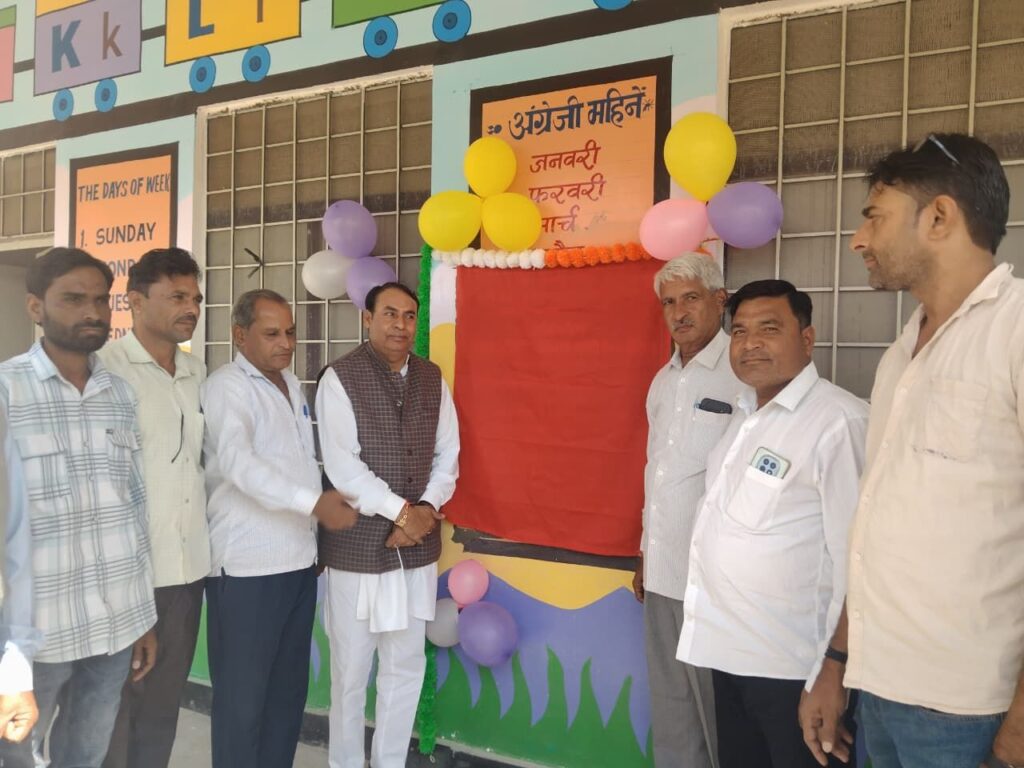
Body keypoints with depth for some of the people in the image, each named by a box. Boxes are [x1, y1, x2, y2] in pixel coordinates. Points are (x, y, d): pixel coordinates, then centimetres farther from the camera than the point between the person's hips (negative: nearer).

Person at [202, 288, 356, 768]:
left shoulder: (292, 385, 13)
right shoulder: (226, 387, -11)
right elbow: (238, 462, -27)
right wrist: (313, 503, -33)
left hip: (299, 558, 8)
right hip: (247, 566, -7)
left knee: (289, 687, 15)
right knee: (242, 693, 3)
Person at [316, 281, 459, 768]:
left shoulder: (432, 378, 7)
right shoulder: (340, 378, -8)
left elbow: (448, 454, 8)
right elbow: (342, 467, -15)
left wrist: (425, 511, -8)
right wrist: (401, 512, -15)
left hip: (418, 545, 4)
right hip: (357, 544, -4)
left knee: (407, 665, 12)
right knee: (351, 668, 7)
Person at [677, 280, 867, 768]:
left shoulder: (839, 422, -19)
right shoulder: (744, 415, 10)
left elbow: (856, 556, -21)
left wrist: (835, 674, -20)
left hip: (794, 668, -8)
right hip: (729, 655, 8)